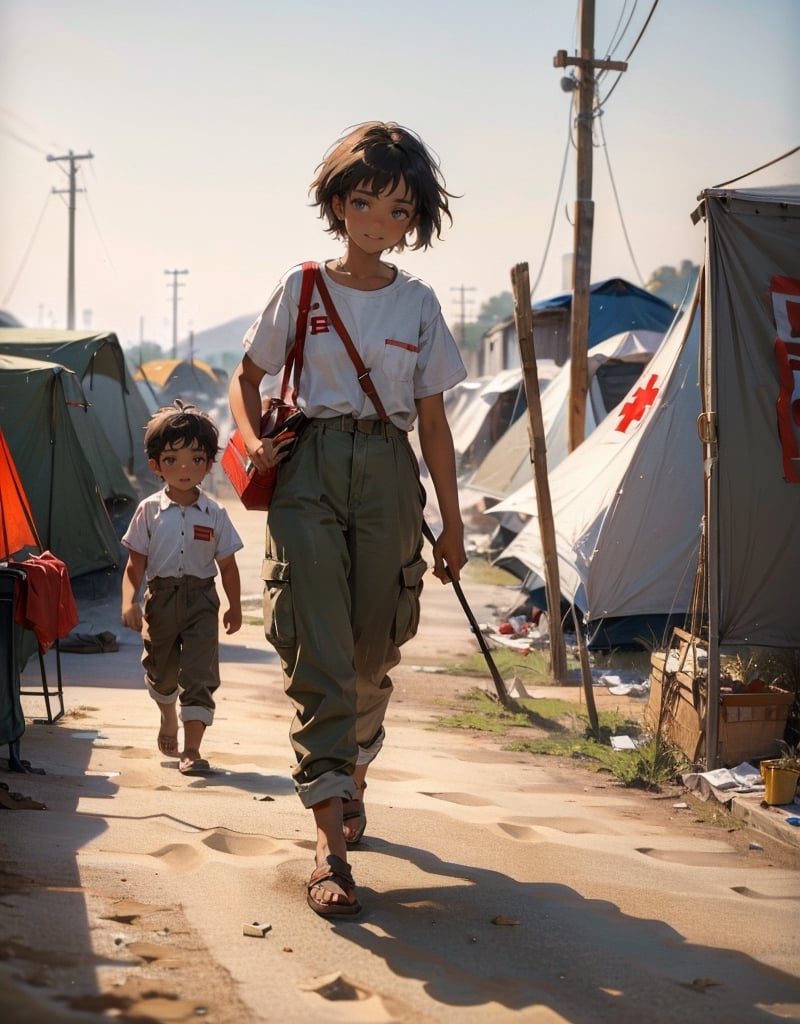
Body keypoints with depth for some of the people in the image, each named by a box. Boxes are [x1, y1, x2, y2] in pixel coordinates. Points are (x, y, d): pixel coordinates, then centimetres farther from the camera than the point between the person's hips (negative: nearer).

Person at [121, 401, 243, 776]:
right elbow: (135, 564, -4)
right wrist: (129, 602, -16)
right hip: (160, 599, 1)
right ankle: (169, 720, 48)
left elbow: (227, 565, 4)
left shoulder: (214, 514, -3)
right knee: (160, 670, 19)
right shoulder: (149, 511, -3)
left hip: (201, 601, -1)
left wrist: (235, 607, 8)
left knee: (199, 675, -10)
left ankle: (191, 749, -8)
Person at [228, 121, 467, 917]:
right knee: (318, 650, -11)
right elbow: (247, 376, 14)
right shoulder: (301, 289, 4)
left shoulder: (418, 304, 8)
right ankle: (330, 844, -13)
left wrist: (452, 522, 9)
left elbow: (432, 419, 10)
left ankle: (351, 777, 36)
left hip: (388, 475, 2)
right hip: (309, 469, -2)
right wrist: (254, 441, -6)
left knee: (372, 651, 7)